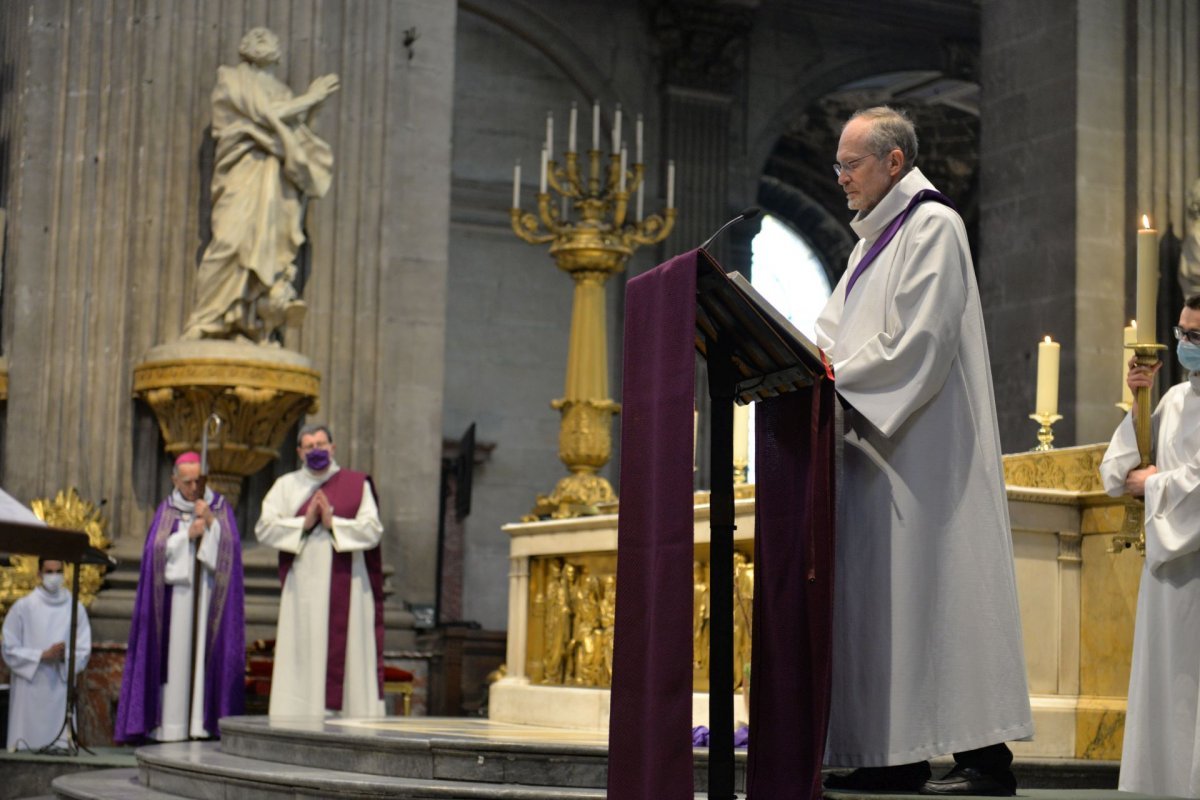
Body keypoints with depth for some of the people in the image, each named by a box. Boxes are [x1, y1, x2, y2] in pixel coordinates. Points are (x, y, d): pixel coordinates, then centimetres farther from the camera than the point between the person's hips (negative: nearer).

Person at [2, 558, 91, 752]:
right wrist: (43, 656, -12)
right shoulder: (23, 607, 1)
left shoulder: (75, 608, 6)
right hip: (30, 689, -1)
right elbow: (10, 650, 0)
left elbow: (84, 651, 6)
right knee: (27, 748, -3)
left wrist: (65, 656, -14)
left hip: (61, 689, 1)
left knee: (62, 751, -3)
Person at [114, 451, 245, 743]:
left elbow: (230, 547, -2)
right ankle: (172, 726, -4)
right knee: (175, 653, -5)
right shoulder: (166, 509, 8)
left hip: (209, 593, 0)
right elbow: (156, 550, -1)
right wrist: (187, 535, -10)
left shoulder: (220, 506, 9)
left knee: (206, 651, -6)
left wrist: (210, 521, -12)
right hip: (176, 591, 0)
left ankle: (204, 723, -6)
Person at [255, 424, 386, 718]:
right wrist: (304, 524, -11)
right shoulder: (286, 485, 11)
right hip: (304, 589, 0)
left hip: (347, 586, 0)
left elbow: (373, 530, -2)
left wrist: (333, 523, -12)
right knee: (303, 657, -3)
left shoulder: (357, 484, 9)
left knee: (350, 652, -2)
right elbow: (264, 528, 0)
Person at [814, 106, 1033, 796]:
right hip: (878, 443, 9)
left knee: (934, 592, -10)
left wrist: (837, 378, -13)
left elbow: (918, 341, -17)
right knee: (882, 599, 5)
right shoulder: (876, 238, 22)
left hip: (925, 446, -9)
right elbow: (836, 330, 20)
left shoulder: (933, 226, -7)